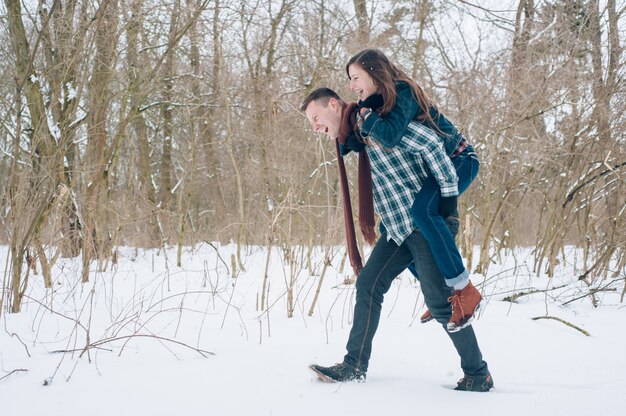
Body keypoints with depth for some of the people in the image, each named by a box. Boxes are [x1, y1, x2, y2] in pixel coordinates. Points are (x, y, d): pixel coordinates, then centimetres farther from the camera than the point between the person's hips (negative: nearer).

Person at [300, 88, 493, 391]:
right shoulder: (351, 141, 16)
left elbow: (430, 144, -19)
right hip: (397, 227, 9)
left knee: (440, 301, -7)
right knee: (368, 286, 5)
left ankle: (478, 375, 7)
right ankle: (354, 367, 12)